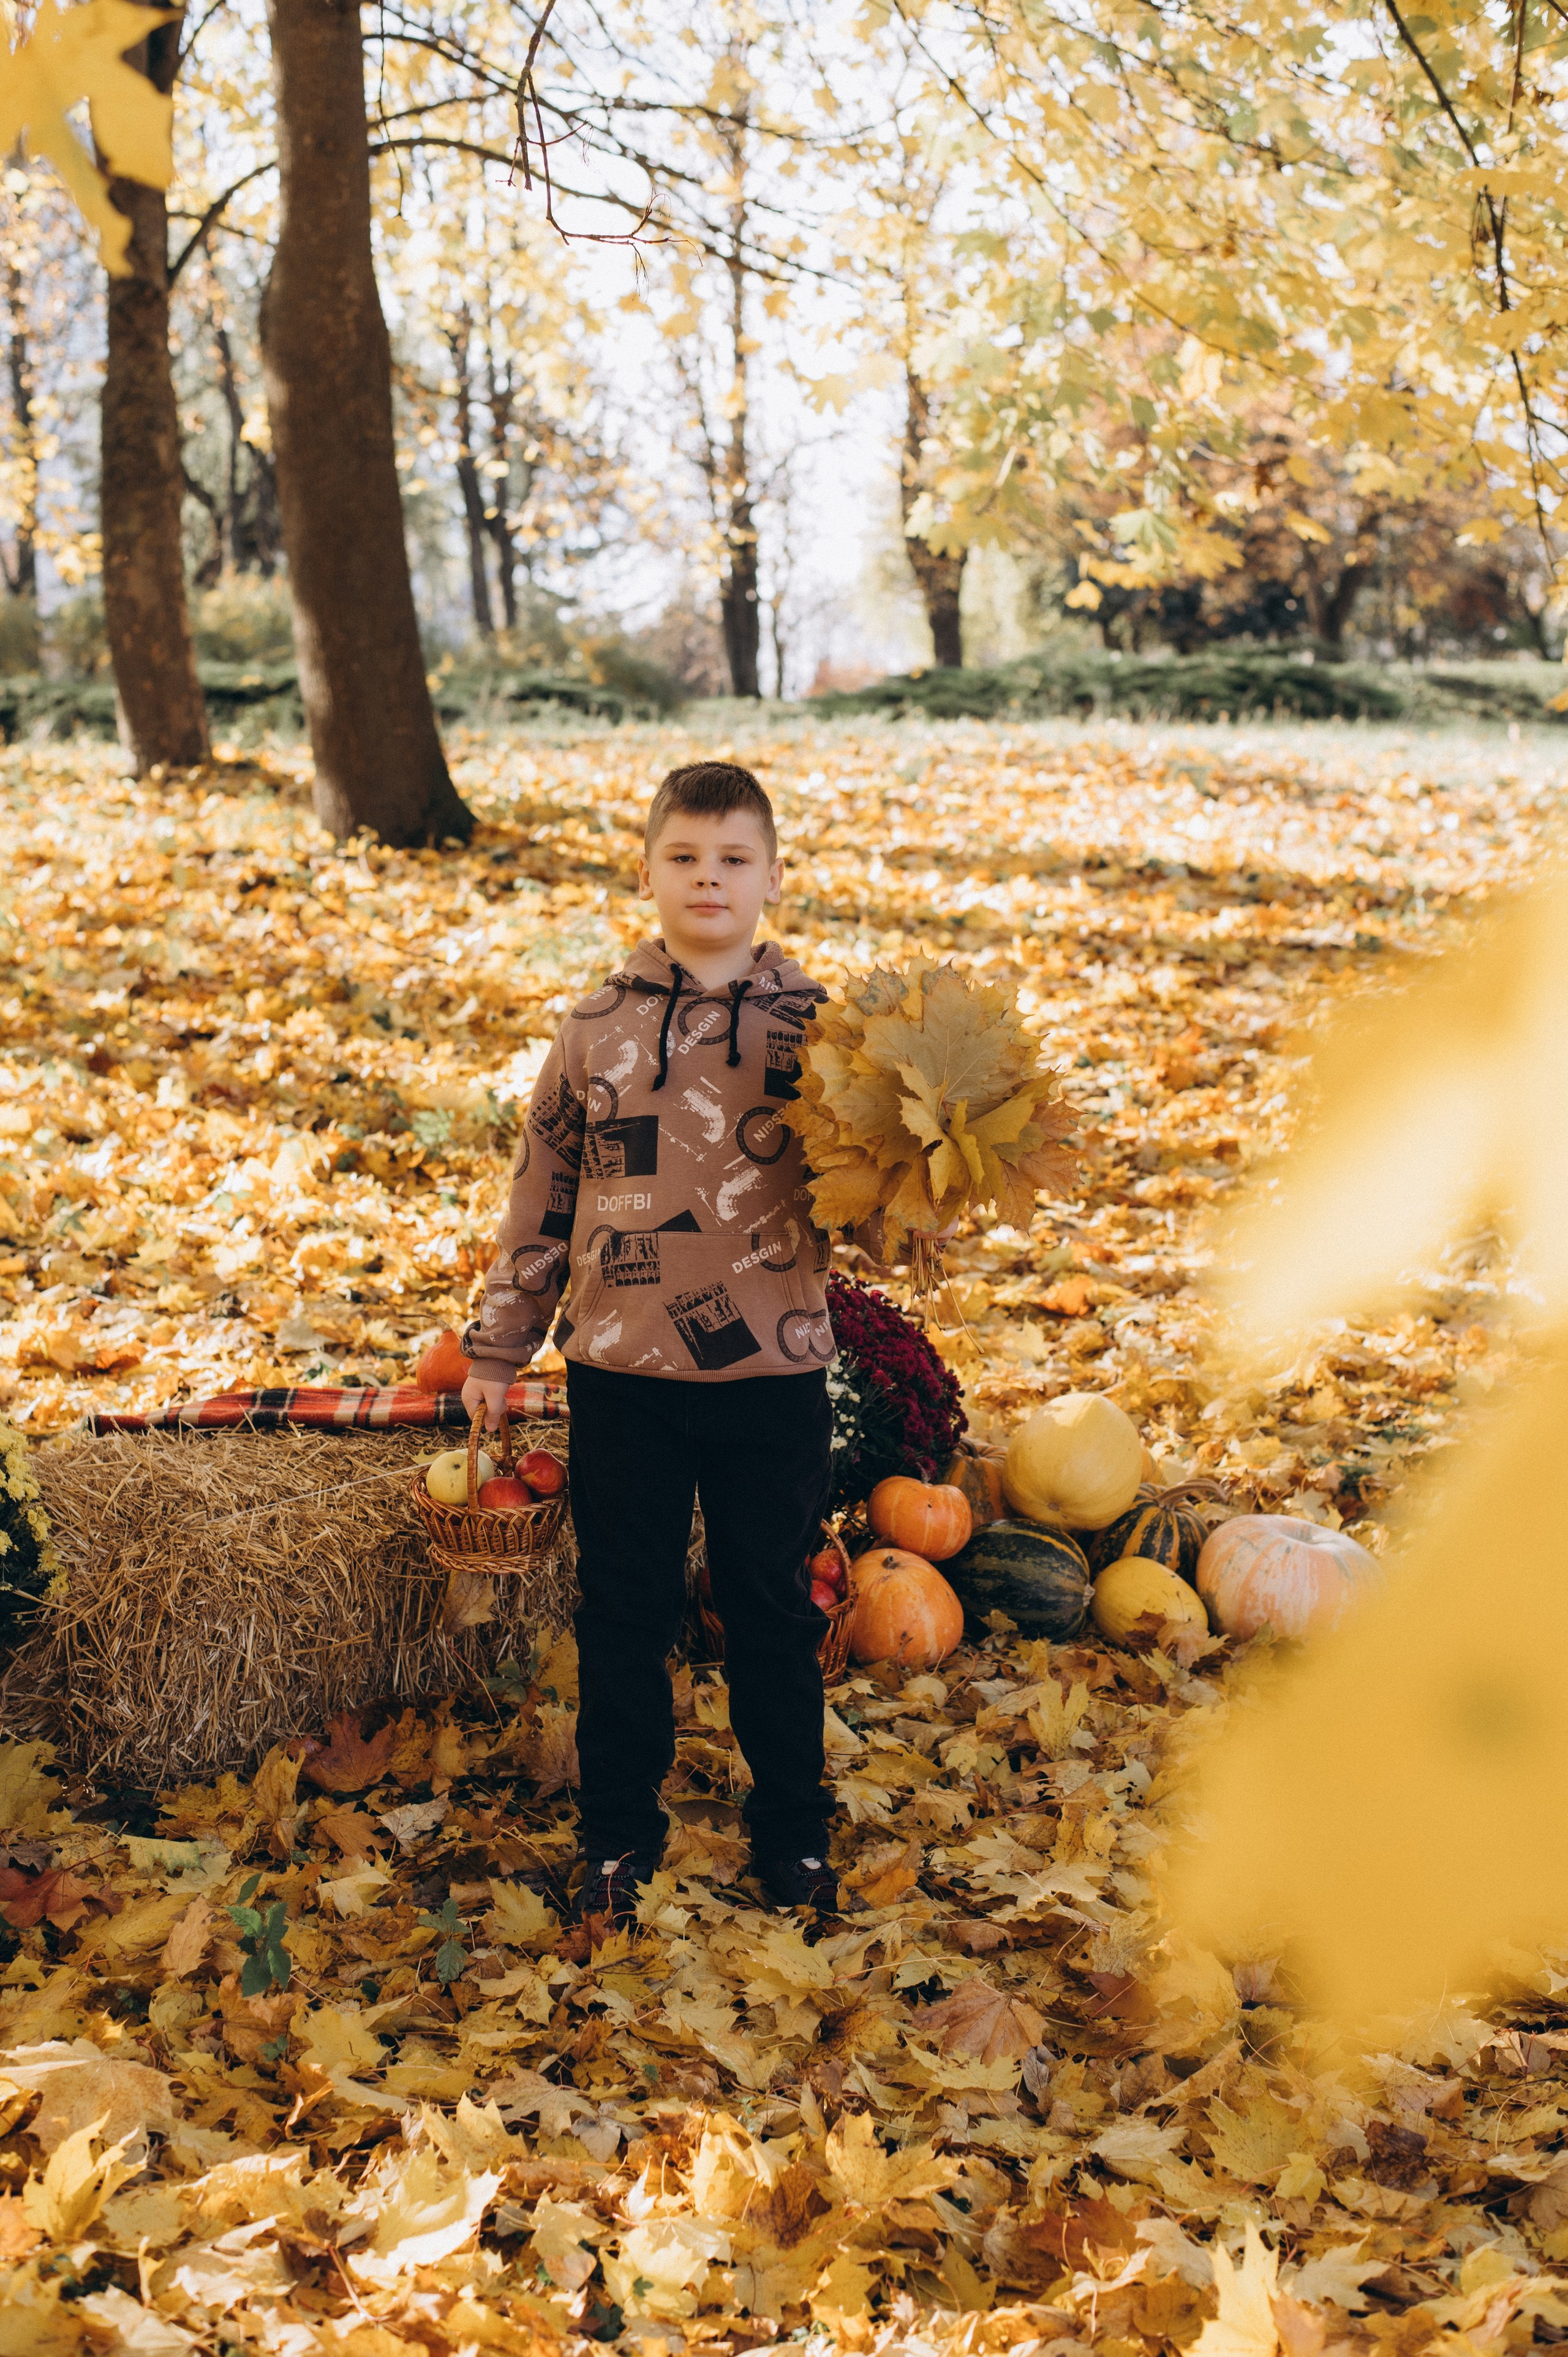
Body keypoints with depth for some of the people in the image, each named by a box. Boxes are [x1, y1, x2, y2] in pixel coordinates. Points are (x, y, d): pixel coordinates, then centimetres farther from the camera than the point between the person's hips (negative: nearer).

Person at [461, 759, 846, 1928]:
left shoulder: (817, 1025, -1)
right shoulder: (600, 1027, 1)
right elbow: (543, 1193, 8)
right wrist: (499, 1347, 10)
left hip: (774, 1371, -1)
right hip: (622, 1372, 1)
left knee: (776, 1612, 11)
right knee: (624, 1612, 11)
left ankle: (793, 1827, 29)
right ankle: (620, 1830, 28)